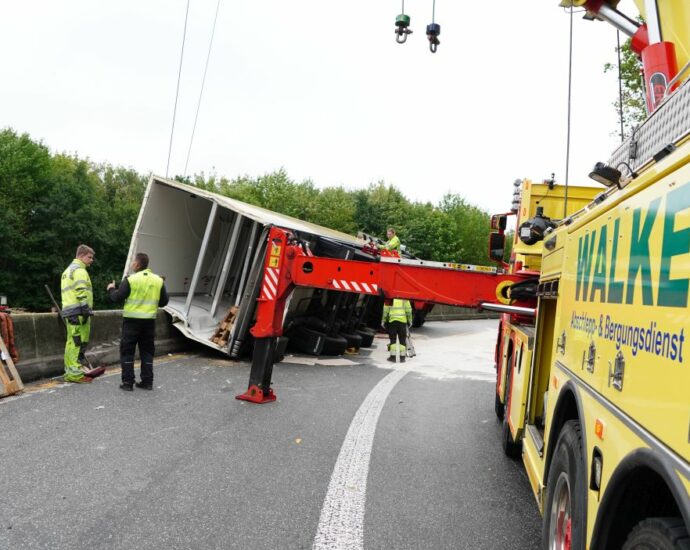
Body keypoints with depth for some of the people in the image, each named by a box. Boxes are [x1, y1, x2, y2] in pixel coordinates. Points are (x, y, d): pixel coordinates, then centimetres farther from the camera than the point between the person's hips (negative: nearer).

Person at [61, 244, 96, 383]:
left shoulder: (68, 270, 26)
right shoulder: (79, 269, -7)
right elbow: (81, 291, -18)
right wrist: (86, 309, -20)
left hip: (69, 311, 10)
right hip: (78, 312, -10)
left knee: (72, 341, 13)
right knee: (79, 342, -10)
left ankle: (69, 372, 17)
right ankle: (75, 373, -10)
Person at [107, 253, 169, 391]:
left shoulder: (130, 280, -10)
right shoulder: (158, 280, 4)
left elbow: (117, 297, -6)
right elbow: (163, 301, 7)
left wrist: (111, 289, 14)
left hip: (132, 320, -4)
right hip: (149, 321, 4)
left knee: (127, 351, 6)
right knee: (147, 351, 13)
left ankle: (128, 382, 4)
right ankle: (147, 381, 13)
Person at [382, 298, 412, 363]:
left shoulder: (389, 299, 1)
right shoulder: (404, 299, 2)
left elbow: (385, 311, 2)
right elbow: (408, 310, 2)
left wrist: (384, 320, 11)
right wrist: (409, 320, 11)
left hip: (392, 321, 0)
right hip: (402, 321, 0)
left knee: (393, 339, 7)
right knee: (402, 340, 7)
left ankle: (393, 356, 6)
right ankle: (402, 357, 7)